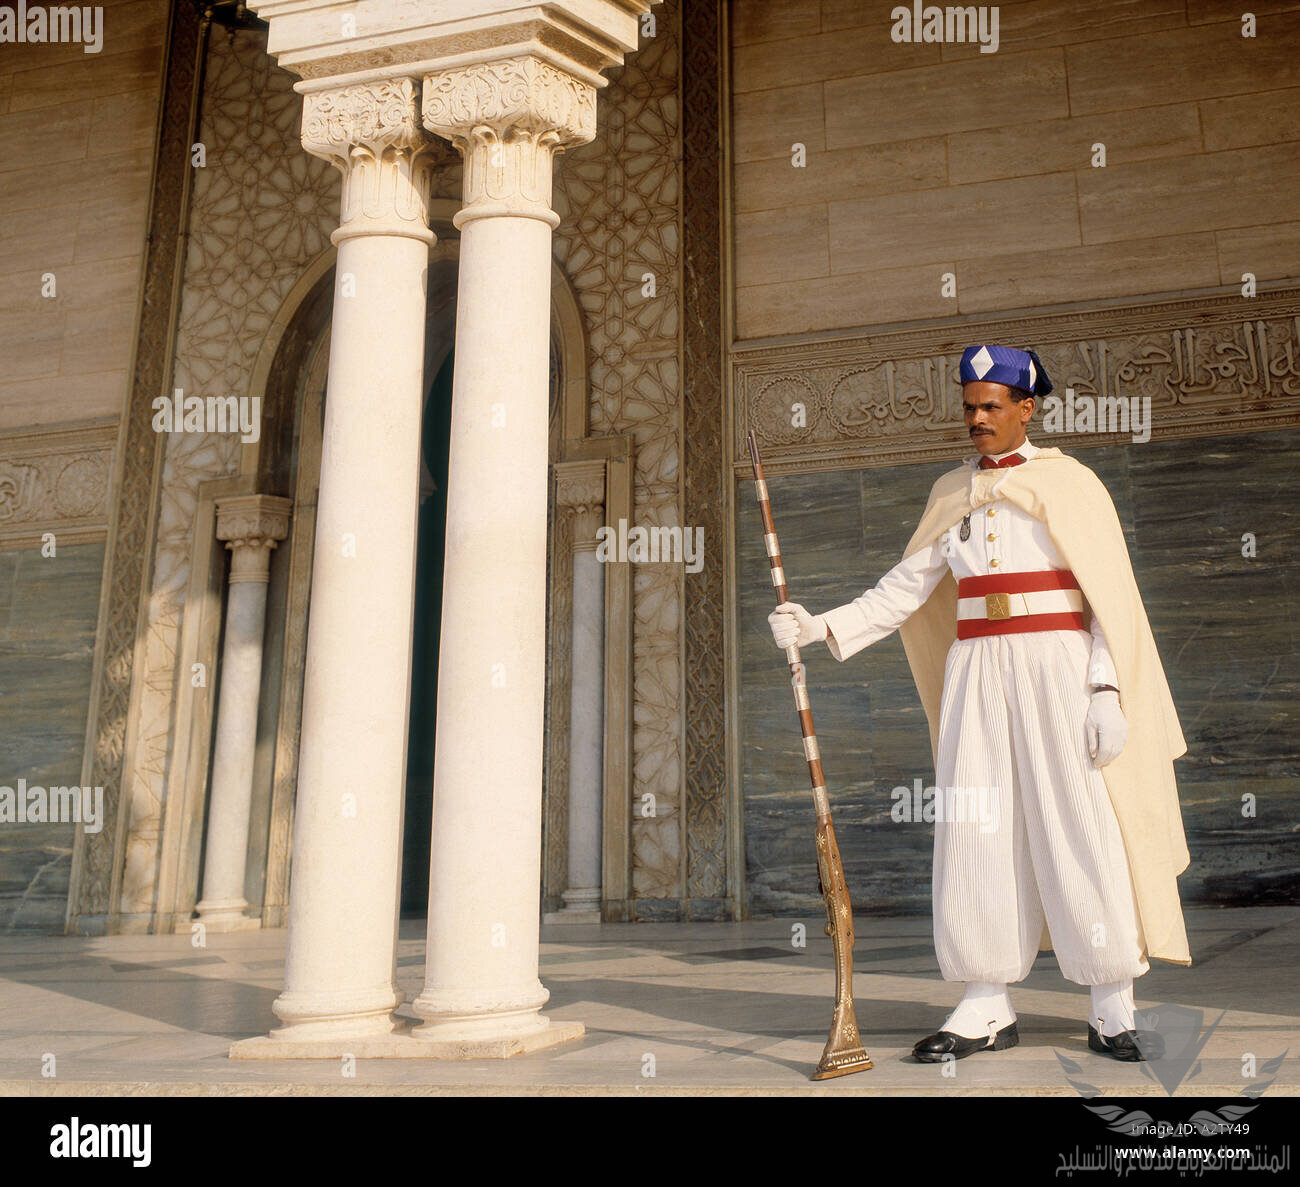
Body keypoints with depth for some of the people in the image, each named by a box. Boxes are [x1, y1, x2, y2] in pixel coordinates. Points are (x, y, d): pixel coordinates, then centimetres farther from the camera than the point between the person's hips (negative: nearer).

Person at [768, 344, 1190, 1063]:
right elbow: (907, 587, 11)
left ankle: (1112, 1011, 7)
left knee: (1083, 835, -5)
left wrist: (1106, 691, -12)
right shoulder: (953, 493, 13)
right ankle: (988, 1009, 10)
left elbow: (1112, 596, -2)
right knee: (976, 836, 1)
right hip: (976, 676, 4)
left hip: (1056, 670, -3)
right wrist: (821, 628, 0)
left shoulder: (1069, 483, 2)